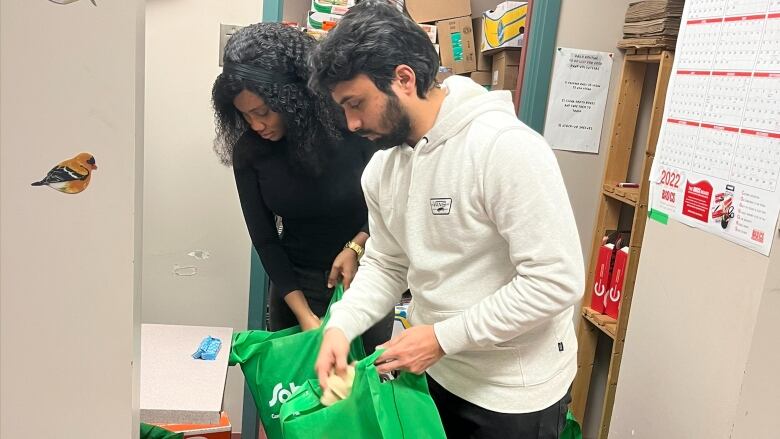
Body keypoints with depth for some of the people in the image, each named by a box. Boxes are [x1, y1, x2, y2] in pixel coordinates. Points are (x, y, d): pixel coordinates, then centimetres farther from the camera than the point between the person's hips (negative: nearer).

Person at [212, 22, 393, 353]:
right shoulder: (248, 152, -9)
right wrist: (303, 313, -16)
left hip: (364, 276, -2)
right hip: (295, 283, 2)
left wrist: (356, 246, -20)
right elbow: (264, 239, -7)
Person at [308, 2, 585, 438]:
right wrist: (340, 325, -12)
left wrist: (442, 338, -23)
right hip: (433, 372, 6)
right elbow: (386, 265, 5)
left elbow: (556, 282, -26)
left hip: (515, 392, -6)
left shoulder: (506, 147, -25)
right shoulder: (382, 167, -2)